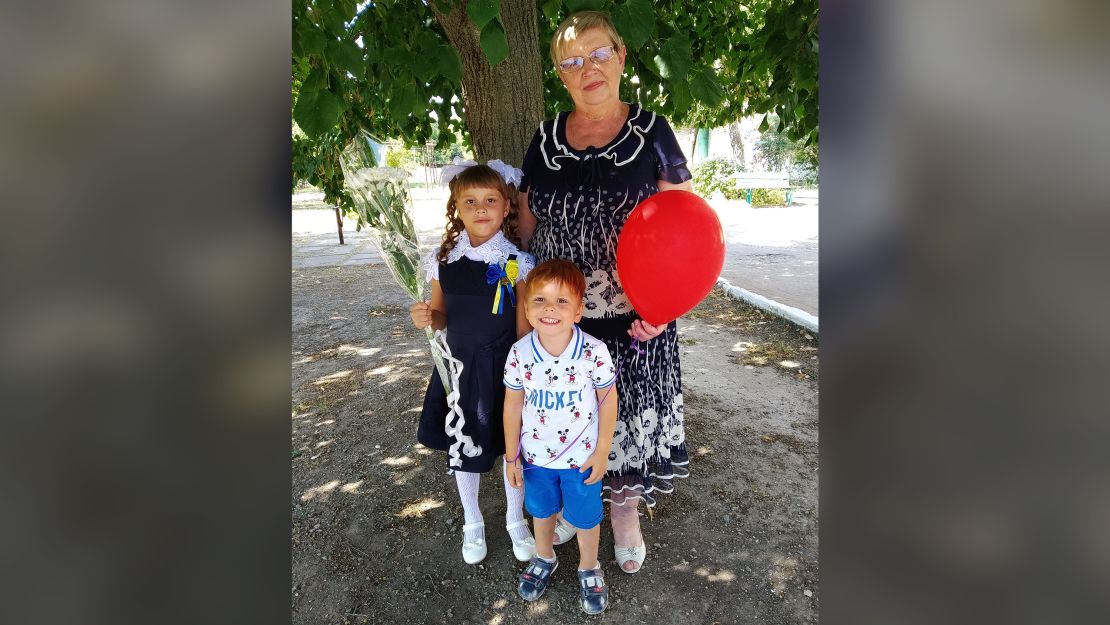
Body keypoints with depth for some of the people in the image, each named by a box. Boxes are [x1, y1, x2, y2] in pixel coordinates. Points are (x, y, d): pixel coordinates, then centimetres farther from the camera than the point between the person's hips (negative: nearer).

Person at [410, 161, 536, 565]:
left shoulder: (517, 263, -12)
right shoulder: (442, 260, -4)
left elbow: (523, 328, -8)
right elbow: (443, 317, 6)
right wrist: (427, 319, -16)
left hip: (503, 366, -2)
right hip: (459, 365, 3)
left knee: (512, 445, 14)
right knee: (462, 446, 17)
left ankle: (515, 520, 41)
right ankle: (472, 523, 42)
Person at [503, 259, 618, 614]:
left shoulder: (593, 352, -25)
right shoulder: (520, 354, -19)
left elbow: (607, 400, -11)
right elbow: (513, 405, -6)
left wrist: (602, 452, -7)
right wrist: (511, 456, 1)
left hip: (582, 456, -2)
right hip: (536, 455, 2)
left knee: (585, 517, 18)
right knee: (541, 510, 26)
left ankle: (589, 568, 48)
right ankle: (544, 559, 55)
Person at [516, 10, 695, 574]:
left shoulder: (652, 133, -2)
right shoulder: (545, 140, 5)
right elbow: (527, 225, 11)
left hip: (634, 315, -2)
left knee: (629, 410, 10)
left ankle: (624, 507, 34)